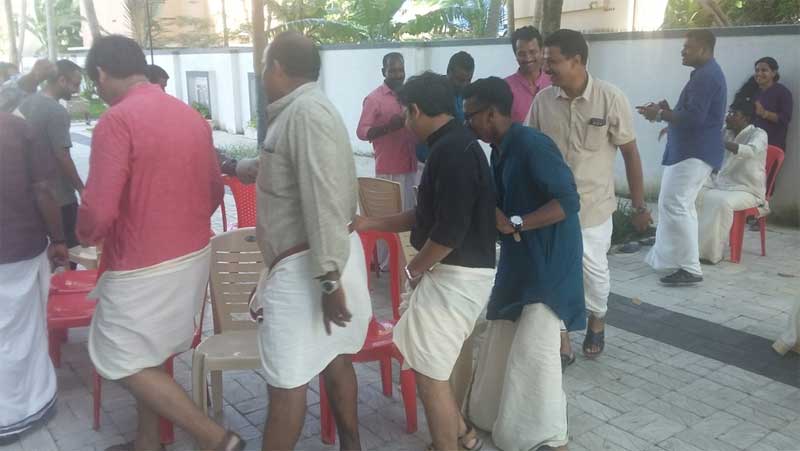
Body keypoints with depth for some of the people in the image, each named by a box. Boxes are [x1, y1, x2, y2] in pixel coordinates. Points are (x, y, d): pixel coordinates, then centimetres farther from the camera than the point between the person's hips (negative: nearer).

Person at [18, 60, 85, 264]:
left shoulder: (26, 103, 7)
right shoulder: (57, 111, -19)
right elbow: (62, 157, -20)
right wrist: (81, 188, -10)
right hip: (60, 196, -8)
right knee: (69, 248, 3)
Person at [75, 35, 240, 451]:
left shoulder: (117, 120, -18)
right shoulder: (191, 116, 6)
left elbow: (99, 210, -23)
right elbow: (214, 190, 13)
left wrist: (87, 237, -2)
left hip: (142, 267, -8)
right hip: (195, 255, 8)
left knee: (125, 363, 7)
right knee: (152, 355, 21)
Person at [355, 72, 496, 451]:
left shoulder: (451, 151, -20)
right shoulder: (454, 145, 12)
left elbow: (450, 230, -26)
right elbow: (427, 215, 19)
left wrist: (416, 267, -9)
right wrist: (369, 224, 19)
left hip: (455, 275, -10)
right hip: (460, 271, 10)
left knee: (429, 370, 1)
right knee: (435, 358, 20)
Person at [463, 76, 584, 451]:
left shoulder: (533, 145, -20)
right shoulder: (501, 150, 8)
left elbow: (568, 201, -25)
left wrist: (514, 225, -28)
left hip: (549, 262, -9)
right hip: (520, 260, 9)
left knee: (534, 346, -9)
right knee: (503, 339, 15)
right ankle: (497, 414, 33)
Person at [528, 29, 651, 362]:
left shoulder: (610, 98, -12)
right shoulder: (543, 100, -6)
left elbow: (630, 153, -5)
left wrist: (639, 205, -2)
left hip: (593, 206, -2)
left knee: (594, 270, 15)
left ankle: (597, 319, 44)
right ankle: (561, 341, 22)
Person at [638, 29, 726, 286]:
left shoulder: (705, 75, -16)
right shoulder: (707, 73, 19)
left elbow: (694, 117, -25)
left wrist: (659, 114, -14)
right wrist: (667, 111, 10)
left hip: (693, 152, -11)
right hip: (691, 150, 11)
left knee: (674, 205, -13)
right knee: (681, 205, 16)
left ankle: (690, 269, -11)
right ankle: (678, 258, 24)